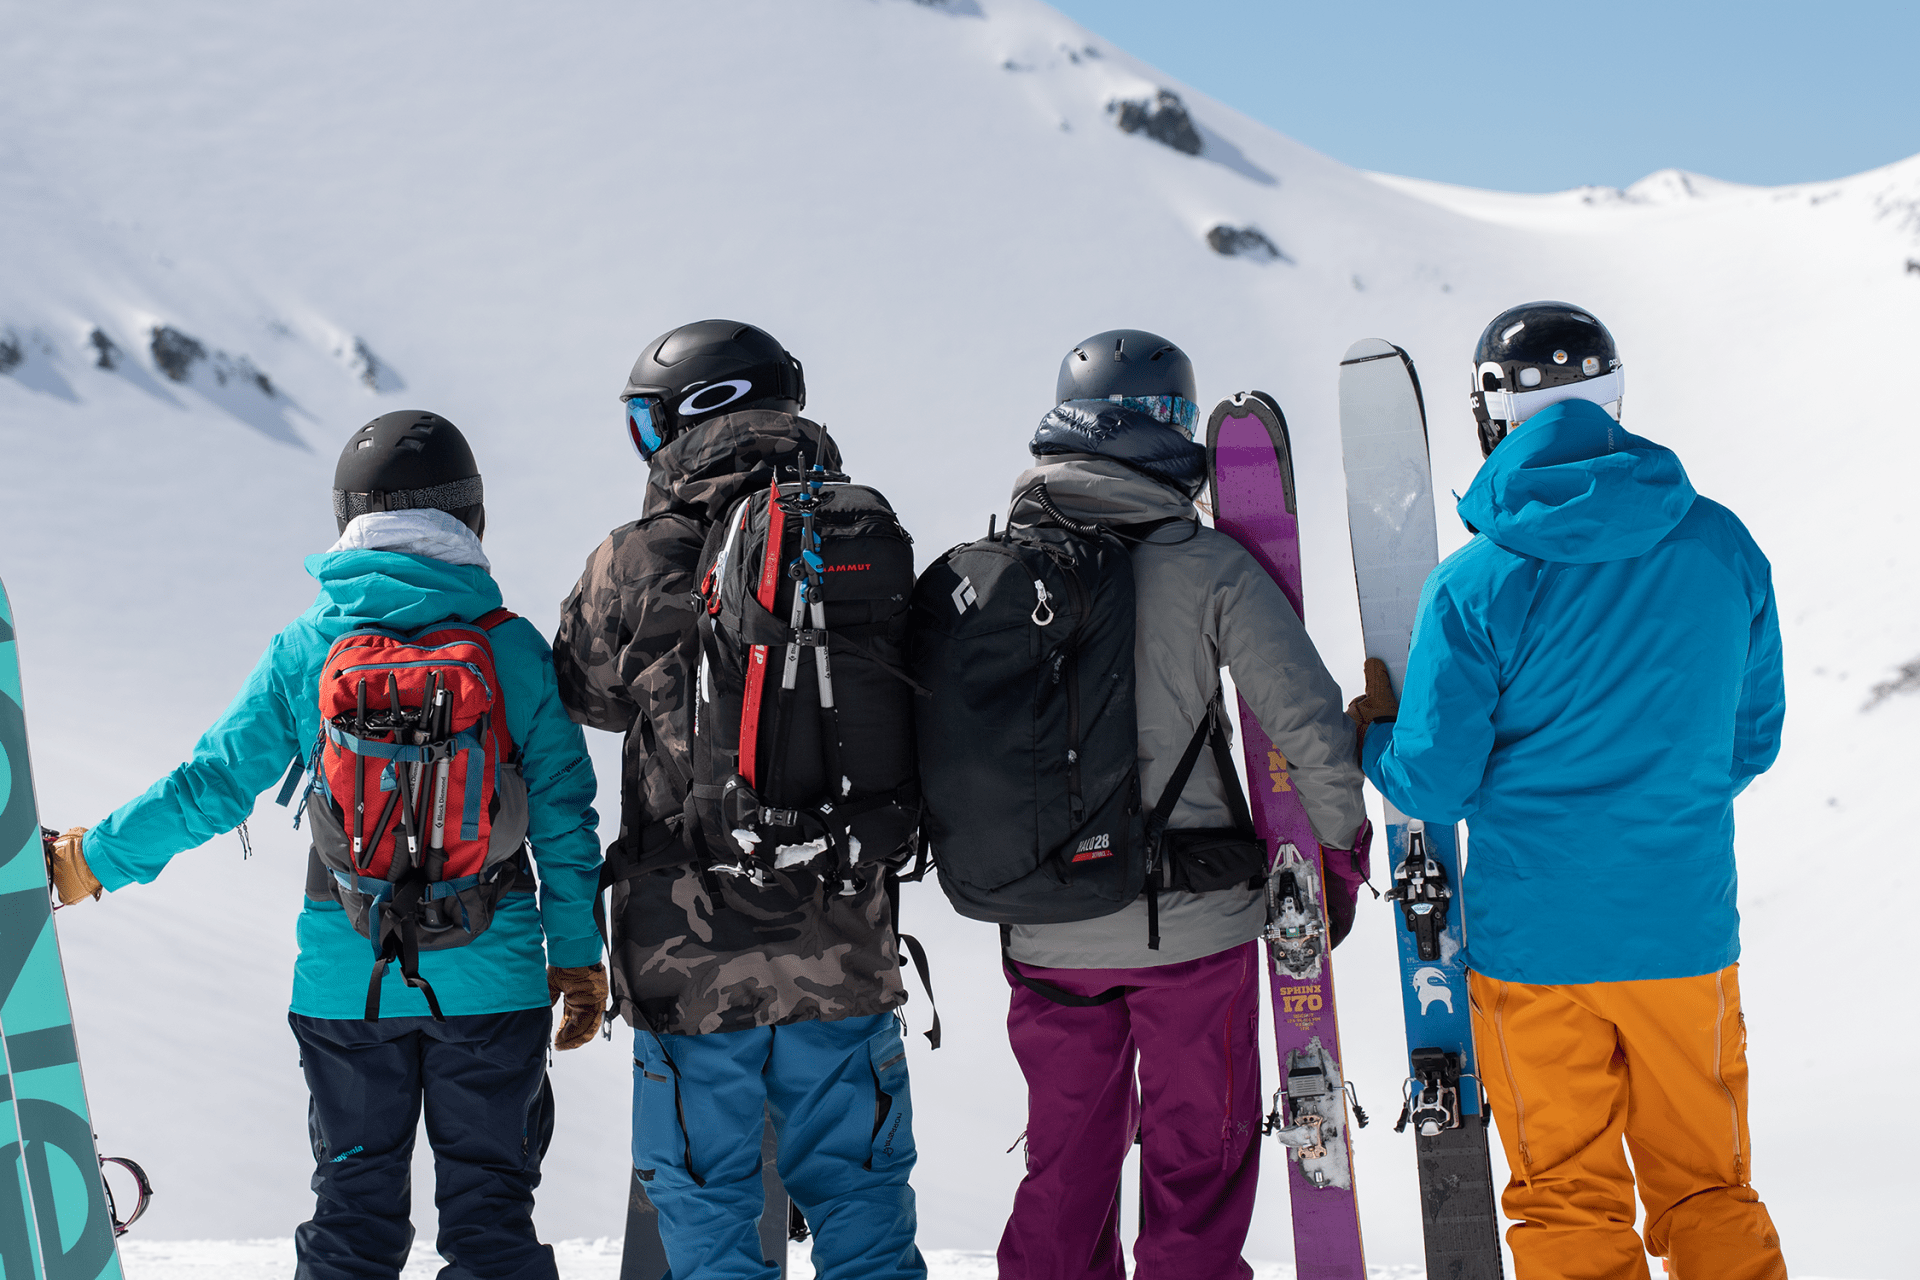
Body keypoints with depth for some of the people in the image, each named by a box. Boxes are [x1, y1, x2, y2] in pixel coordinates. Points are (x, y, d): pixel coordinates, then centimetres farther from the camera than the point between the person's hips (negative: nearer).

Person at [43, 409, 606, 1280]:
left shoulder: (305, 651, -4)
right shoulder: (515, 649, -5)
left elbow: (213, 786, -2)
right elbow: (562, 816, -3)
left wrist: (97, 859, 13)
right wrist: (578, 954, 6)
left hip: (346, 977, 1)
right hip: (489, 977, 0)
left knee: (354, 1210, 12)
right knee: (489, 1207, 8)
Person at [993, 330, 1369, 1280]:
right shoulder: (1208, 566, -11)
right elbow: (1311, 727, -12)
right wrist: (1341, 850, 3)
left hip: (1045, 932, 4)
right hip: (1193, 922, -3)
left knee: (1066, 1166, 18)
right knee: (1198, 1164, 11)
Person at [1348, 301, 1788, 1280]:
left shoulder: (1474, 585, -15)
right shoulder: (1721, 546, -3)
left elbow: (1434, 787, -10)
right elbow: (1750, 741, 7)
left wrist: (1375, 730, 11)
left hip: (1535, 940, -3)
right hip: (1688, 931, 3)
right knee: (1708, 1195, 17)